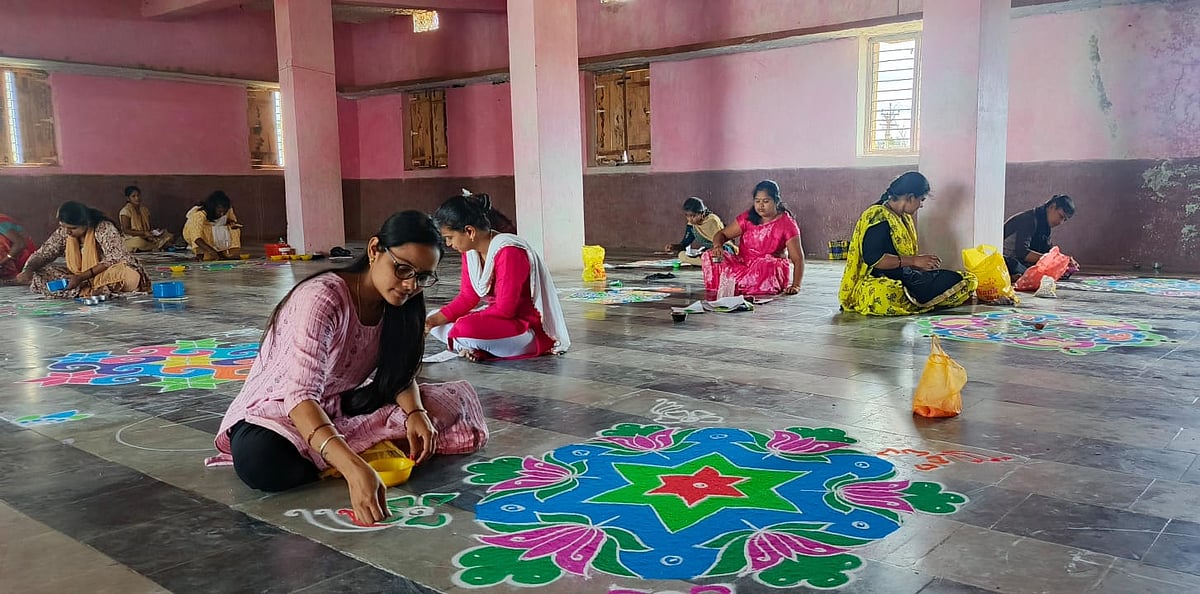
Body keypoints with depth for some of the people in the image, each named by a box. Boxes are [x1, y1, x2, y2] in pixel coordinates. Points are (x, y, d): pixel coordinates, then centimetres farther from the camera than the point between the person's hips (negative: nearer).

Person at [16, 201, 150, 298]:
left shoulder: (104, 228, -18)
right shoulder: (62, 232, -1)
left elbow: (112, 260, -24)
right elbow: (42, 254, 4)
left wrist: (82, 277, -29)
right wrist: (28, 270, -18)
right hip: (80, 277, 6)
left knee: (130, 278, -40)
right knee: (38, 276, -13)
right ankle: (92, 291, -23)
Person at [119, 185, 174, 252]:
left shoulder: (144, 209, 12)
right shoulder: (125, 211, -8)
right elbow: (126, 230, -15)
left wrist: (154, 231, -6)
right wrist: (144, 233, -22)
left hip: (148, 238, 6)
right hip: (132, 239, -6)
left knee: (169, 236, -11)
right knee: (139, 243, -41)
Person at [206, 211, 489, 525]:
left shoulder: (397, 304, -5)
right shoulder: (322, 299, -28)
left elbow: (401, 374, 2)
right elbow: (301, 397, -38)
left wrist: (415, 413, -22)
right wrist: (354, 469, -52)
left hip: (344, 407, 6)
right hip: (280, 410, -6)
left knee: (457, 398, -10)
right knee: (261, 460, -41)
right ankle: (369, 450, -16)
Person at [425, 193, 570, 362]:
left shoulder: (509, 252, -24)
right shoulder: (470, 249, 3)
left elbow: (505, 310, -24)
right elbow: (467, 297, 7)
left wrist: (465, 321, -16)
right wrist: (435, 319, -7)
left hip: (533, 328, -10)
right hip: (498, 318, 10)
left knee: (465, 329, -34)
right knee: (435, 321, 7)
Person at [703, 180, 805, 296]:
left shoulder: (787, 224, -7)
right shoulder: (747, 218, 3)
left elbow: (798, 259, -12)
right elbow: (722, 234, 5)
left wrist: (795, 286, -27)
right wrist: (717, 246, -21)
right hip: (742, 264, 3)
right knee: (709, 256, -18)